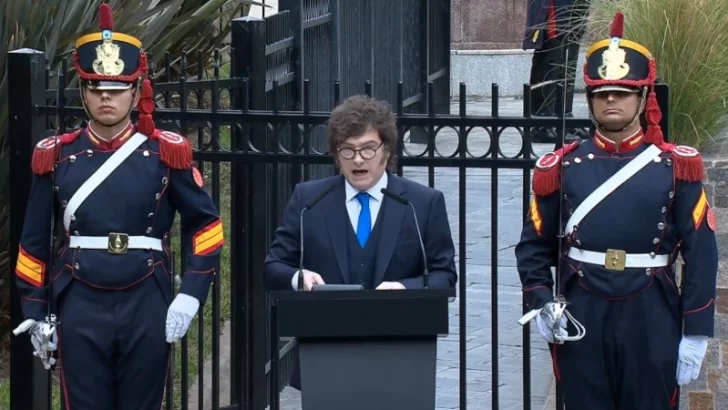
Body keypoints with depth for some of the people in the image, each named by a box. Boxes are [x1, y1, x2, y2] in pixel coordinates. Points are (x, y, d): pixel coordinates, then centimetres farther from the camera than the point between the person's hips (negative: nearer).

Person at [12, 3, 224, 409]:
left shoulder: (166, 153, 0)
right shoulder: (57, 156, 2)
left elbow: (205, 224, 5)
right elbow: (35, 241, 8)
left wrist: (191, 294, -5)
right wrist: (37, 312, 7)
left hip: (147, 307, 0)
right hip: (81, 310, 0)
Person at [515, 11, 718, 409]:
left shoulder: (676, 167, 1)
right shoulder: (562, 167, 4)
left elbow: (701, 254, -1)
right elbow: (534, 246, 10)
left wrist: (696, 334, -5)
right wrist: (541, 304, -6)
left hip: (652, 321, -1)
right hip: (581, 321, 1)